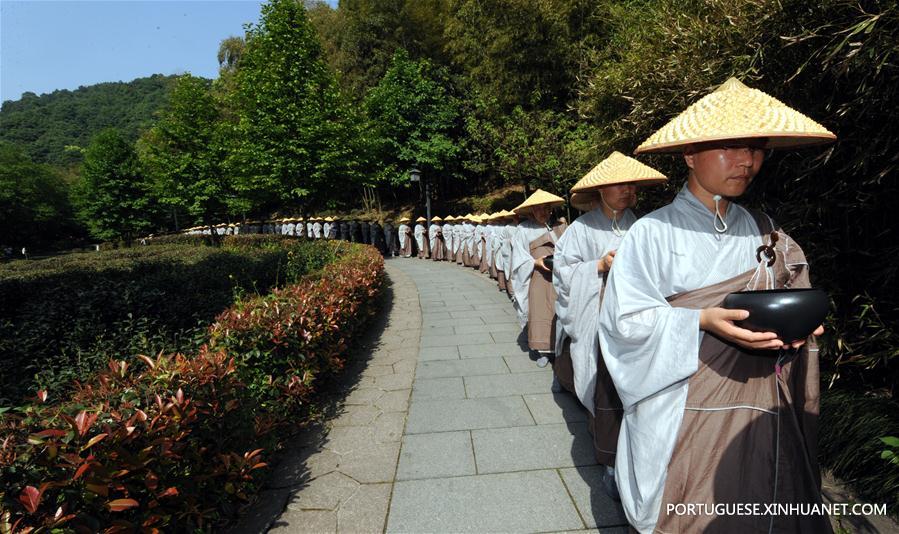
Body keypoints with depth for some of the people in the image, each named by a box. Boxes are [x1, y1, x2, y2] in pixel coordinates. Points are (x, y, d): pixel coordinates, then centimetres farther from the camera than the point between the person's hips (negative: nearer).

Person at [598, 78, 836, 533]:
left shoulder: (762, 231, 7)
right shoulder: (654, 232, -11)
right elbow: (625, 319, -14)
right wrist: (703, 321, -24)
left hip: (758, 409, 5)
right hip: (683, 410, -4)